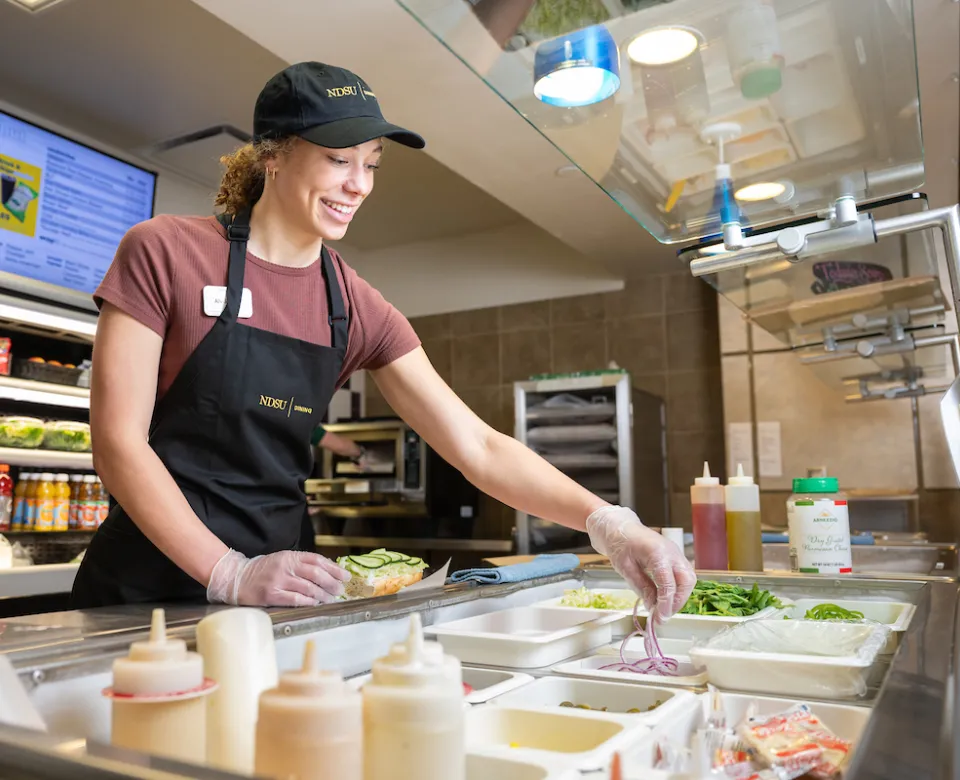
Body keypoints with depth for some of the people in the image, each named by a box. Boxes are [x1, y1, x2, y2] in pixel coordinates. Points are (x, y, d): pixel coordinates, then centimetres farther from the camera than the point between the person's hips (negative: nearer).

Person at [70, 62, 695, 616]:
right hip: (144, 588, -3)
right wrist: (229, 573, -24)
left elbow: (480, 448, -6)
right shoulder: (165, 253, -9)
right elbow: (119, 440, -13)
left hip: (268, 589, 3)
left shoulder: (361, 313, 0)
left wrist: (606, 522, -20)